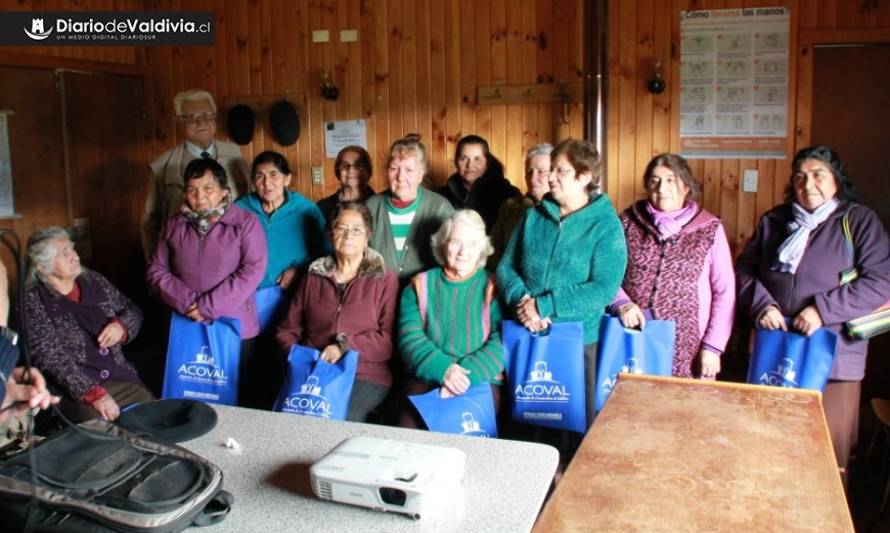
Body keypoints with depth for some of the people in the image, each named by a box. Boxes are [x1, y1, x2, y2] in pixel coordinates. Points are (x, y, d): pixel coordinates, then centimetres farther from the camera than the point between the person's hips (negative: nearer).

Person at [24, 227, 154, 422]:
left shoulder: (93, 280, 10)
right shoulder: (32, 302, -6)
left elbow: (133, 312, 18)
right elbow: (51, 359, -14)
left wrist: (121, 326, -7)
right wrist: (94, 394, -24)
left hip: (121, 378, 5)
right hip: (73, 392, -5)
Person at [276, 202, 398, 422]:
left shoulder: (385, 280, 9)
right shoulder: (314, 276, 20)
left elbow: (390, 340, -1)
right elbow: (287, 330, 19)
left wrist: (345, 346, -12)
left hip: (365, 376, -3)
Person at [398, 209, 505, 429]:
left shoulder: (494, 288, 8)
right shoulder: (420, 285, 13)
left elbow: (502, 342, -4)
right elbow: (410, 338, 2)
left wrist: (467, 373, -19)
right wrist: (443, 369, -15)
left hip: (481, 382, -1)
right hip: (426, 380, 2)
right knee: (409, 426, -27)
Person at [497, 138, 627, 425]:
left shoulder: (606, 225, -7)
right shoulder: (534, 216, 5)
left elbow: (604, 290, -17)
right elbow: (506, 267, 5)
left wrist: (543, 305, -19)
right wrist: (522, 301, -15)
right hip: (526, 336, 4)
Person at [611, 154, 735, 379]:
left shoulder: (709, 229, 1)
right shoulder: (629, 221, 4)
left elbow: (725, 292, 1)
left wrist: (713, 346, -4)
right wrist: (622, 303, -13)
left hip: (687, 348, -1)